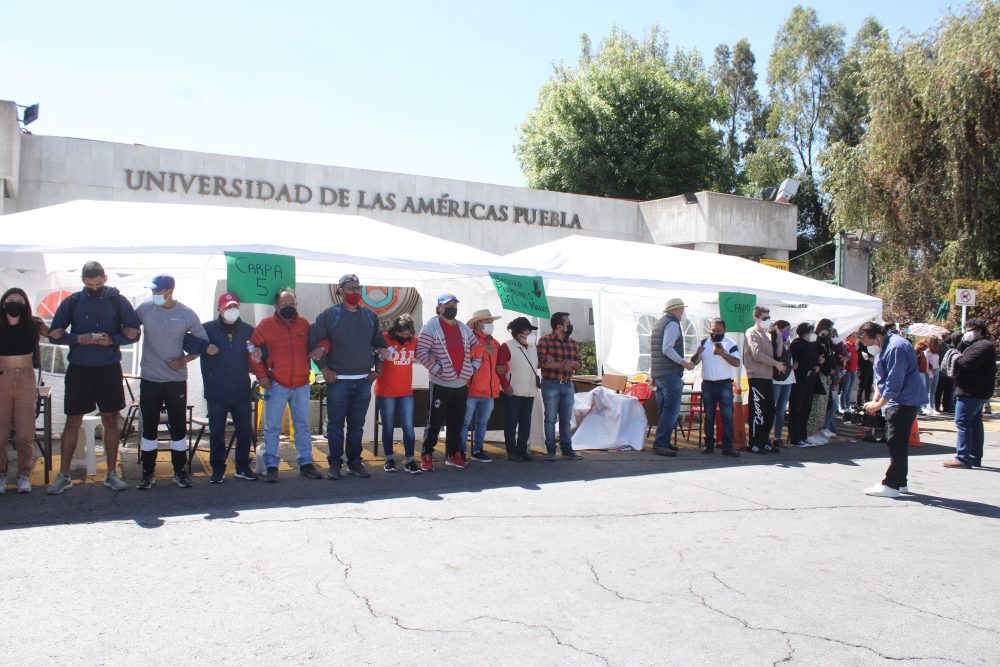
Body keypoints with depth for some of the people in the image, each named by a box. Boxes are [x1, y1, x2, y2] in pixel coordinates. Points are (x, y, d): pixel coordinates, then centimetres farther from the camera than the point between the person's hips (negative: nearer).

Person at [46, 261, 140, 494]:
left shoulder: (118, 301, 1)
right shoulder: (72, 302, 2)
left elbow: (134, 332, 3)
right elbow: (54, 334, 3)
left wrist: (112, 340, -16)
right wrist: (79, 338, -15)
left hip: (109, 369, 0)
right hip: (78, 370, 0)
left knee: (110, 421, 5)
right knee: (73, 422, 5)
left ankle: (112, 474, 14)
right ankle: (63, 476, 14)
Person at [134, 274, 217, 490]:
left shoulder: (187, 314, -5)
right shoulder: (144, 309, -3)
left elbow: (203, 342, 2)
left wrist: (184, 360, -6)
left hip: (176, 379, -1)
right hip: (149, 379, 1)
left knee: (178, 427, 7)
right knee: (149, 427, 7)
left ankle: (180, 471, 19)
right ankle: (148, 473, 18)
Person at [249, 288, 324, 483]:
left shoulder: (304, 324, 6)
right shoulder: (266, 325, -3)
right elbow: (253, 351, -2)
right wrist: (261, 375, -8)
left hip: (301, 386, 3)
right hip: (276, 386, -3)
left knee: (302, 426, 10)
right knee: (272, 427, 2)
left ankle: (305, 463, 19)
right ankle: (271, 466, 10)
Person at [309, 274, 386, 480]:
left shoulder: (370, 316, 11)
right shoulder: (329, 315, -2)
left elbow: (380, 344, 19)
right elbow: (314, 342, -3)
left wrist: (377, 368, 10)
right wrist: (325, 368, -7)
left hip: (364, 380, 4)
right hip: (338, 380, -3)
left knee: (357, 425, 10)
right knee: (335, 424, 2)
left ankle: (355, 462, 19)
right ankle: (335, 464, 11)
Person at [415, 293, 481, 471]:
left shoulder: (464, 328, 13)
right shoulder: (431, 326, -6)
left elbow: (477, 348, 21)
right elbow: (421, 352, -14)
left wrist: (473, 367, 8)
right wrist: (437, 369, -16)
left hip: (461, 384, 6)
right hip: (441, 384, -6)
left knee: (457, 422, 12)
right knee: (435, 422, -2)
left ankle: (452, 454, 24)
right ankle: (426, 456, 7)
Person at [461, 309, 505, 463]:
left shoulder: (495, 343, 16)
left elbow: (501, 362, 27)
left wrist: (503, 367, 5)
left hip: (490, 391, 8)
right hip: (471, 390, -7)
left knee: (482, 423, 16)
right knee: (465, 422, -2)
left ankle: (477, 451, 27)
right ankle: (460, 452, 6)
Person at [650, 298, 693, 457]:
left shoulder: (658, 323, 19)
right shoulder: (673, 324, -10)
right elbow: (667, 349, -21)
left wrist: (653, 373, 23)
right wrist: (684, 363, -17)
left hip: (658, 373, 10)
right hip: (671, 374, -10)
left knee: (663, 409, 15)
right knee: (671, 410, -9)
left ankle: (663, 442, 22)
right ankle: (660, 444, -12)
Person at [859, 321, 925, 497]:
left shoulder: (896, 348, -22)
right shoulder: (882, 348, 13)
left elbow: (894, 383, -24)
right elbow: (880, 377, 17)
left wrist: (878, 404, -16)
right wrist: (875, 399, 5)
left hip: (905, 401, -11)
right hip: (895, 402, 11)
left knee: (897, 443, -9)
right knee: (898, 443, 15)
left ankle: (891, 485, -7)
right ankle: (900, 482, 22)